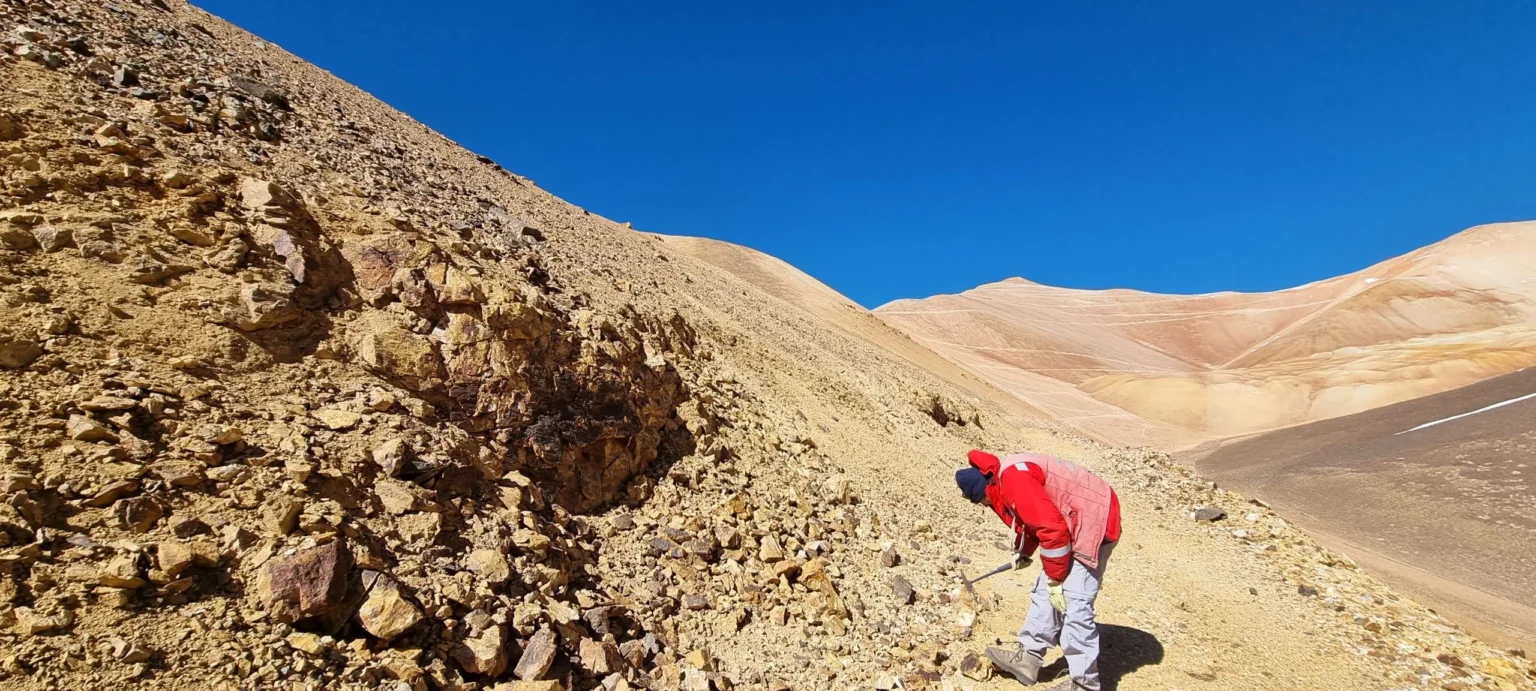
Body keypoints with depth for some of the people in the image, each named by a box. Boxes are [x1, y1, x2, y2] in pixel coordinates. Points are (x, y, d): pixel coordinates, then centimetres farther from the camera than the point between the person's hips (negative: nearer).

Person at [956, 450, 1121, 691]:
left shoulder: (1013, 478, -23)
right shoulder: (1011, 475, 10)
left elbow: (1052, 526, -25)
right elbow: (1037, 515, 26)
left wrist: (1055, 577, -16)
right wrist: (1023, 552, 24)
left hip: (1093, 523, -11)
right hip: (1076, 526, 11)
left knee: (1074, 605, -9)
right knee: (1045, 593, 12)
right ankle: (1027, 658, 20)